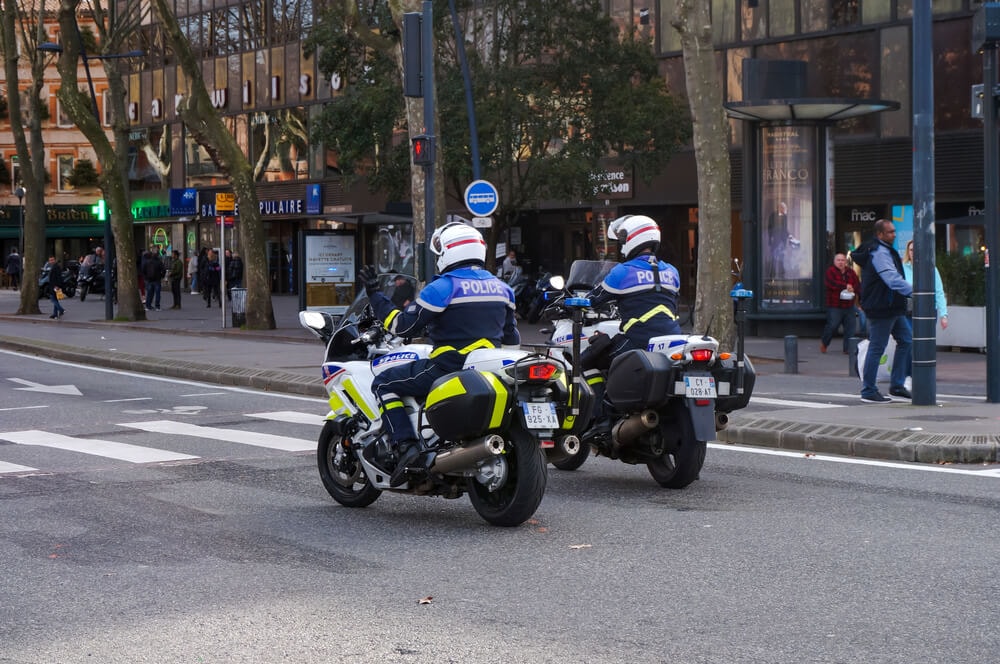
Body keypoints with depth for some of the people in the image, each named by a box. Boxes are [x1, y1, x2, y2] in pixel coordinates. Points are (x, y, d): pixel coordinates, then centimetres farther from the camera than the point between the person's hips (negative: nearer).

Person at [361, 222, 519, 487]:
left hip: (448, 368, -8)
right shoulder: (501, 288, 10)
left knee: (383, 383, 5)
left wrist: (374, 294, -1)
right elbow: (511, 337, 19)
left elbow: (402, 326, -11)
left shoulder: (444, 287, -12)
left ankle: (406, 446, -13)